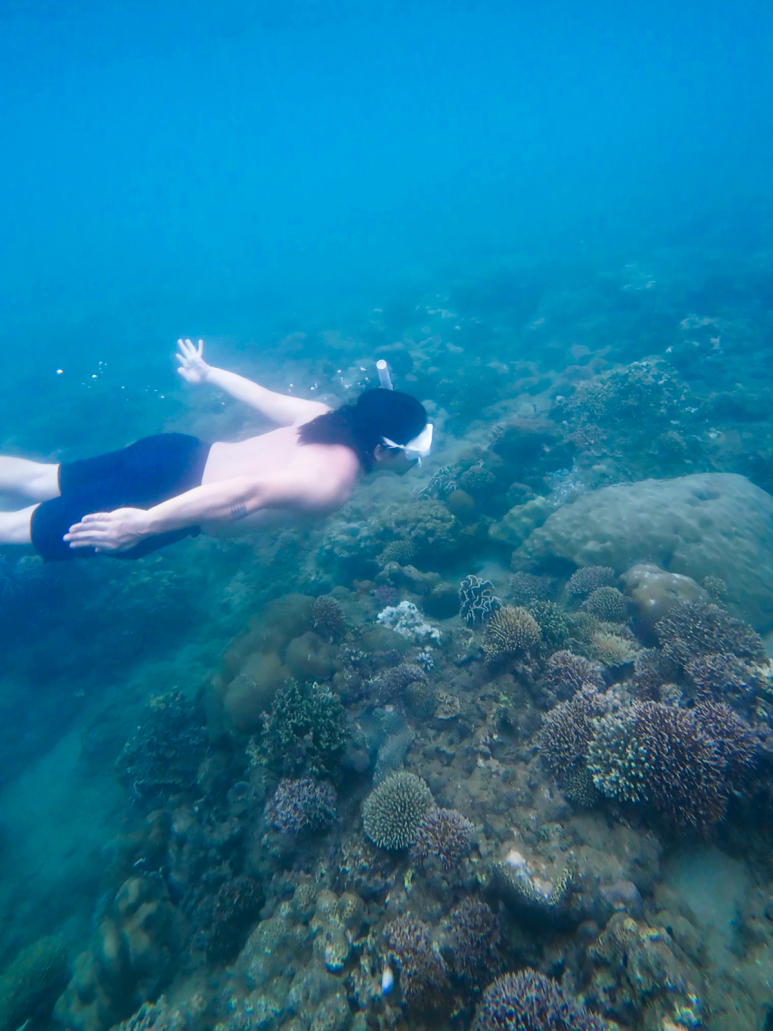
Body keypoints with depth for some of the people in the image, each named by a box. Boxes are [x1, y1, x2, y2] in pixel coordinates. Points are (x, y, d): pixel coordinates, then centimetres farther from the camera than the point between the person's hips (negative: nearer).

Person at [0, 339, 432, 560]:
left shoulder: (331, 416, 1)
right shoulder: (335, 483, -24)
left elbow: (266, 397, 11)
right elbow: (246, 493, -35)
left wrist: (208, 374, 25)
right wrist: (146, 523, -38)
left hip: (179, 453, 7)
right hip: (169, 493, -7)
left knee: (39, 480, 22)